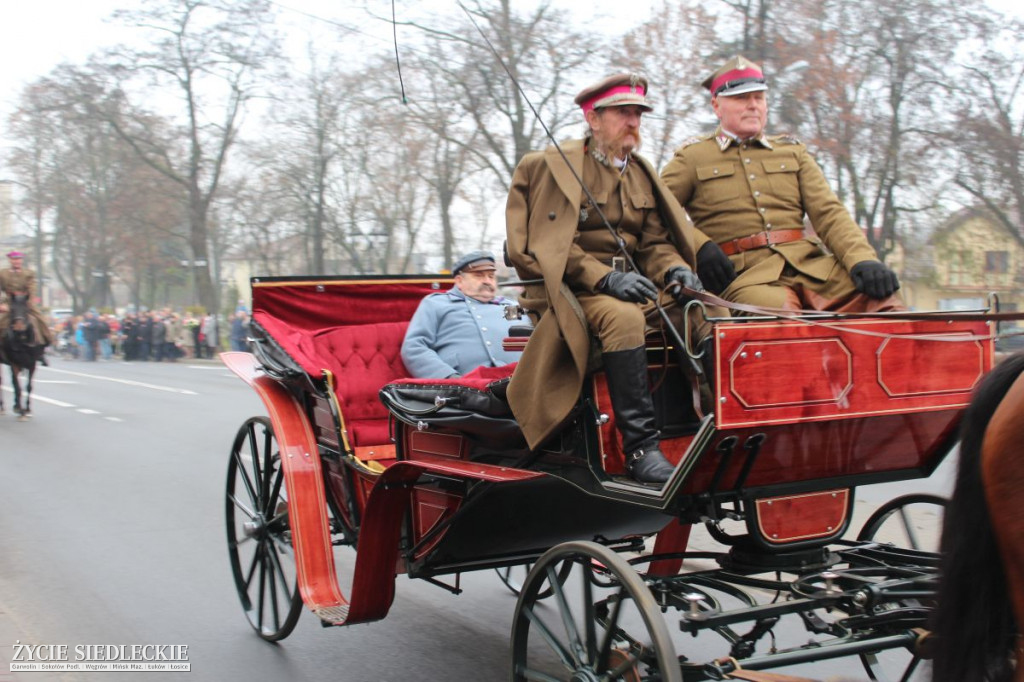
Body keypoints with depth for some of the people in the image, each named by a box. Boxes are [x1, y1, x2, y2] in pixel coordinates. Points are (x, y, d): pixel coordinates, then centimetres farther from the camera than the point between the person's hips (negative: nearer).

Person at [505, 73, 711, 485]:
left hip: (630, 286, 7)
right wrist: (605, 278, -21)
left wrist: (675, 269, -6)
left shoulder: (640, 173, 19)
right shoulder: (551, 166, -2)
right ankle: (641, 449, -35)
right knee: (623, 318, -37)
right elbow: (545, 248, -10)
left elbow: (654, 242, 18)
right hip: (568, 292, -6)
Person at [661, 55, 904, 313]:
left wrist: (863, 260, -5)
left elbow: (828, 212, 14)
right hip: (745, 273, -4)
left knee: (880, 293, -25)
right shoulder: (692, 157, 15)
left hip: (811, 263, 4)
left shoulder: (792, 151, 24)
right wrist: (698, 246, -11)